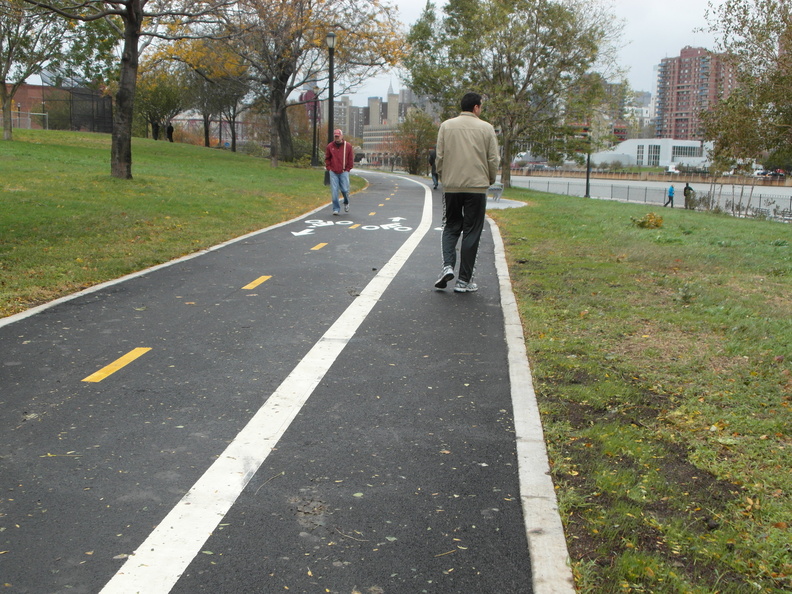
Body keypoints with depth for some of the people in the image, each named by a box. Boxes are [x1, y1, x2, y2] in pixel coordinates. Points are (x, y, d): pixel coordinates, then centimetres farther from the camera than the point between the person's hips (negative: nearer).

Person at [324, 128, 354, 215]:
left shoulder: (348, 146, 2)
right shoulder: (330, 146, 5)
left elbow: (351, 159, 6)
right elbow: (327, 158, 14)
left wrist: (347, 169, 1)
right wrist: (329, 168, 4)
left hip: (344, 172, -1)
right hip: (333, 173, 1)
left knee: (345, 190, -3)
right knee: (334, 191, -3)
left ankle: (346, 203, 28)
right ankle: (336, 209, 3)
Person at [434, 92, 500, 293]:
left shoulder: (446, 126, 4)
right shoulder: (486, 128, 0)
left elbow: (440, 156, 2)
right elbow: (494, 160, 0)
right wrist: (490, 179, 17)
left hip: (451, 186, 2)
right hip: (477, 186, -1)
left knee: (451, 227, 15)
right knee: (471, 232, 4)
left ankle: (447, 266, -6)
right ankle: (464, 280, 6)